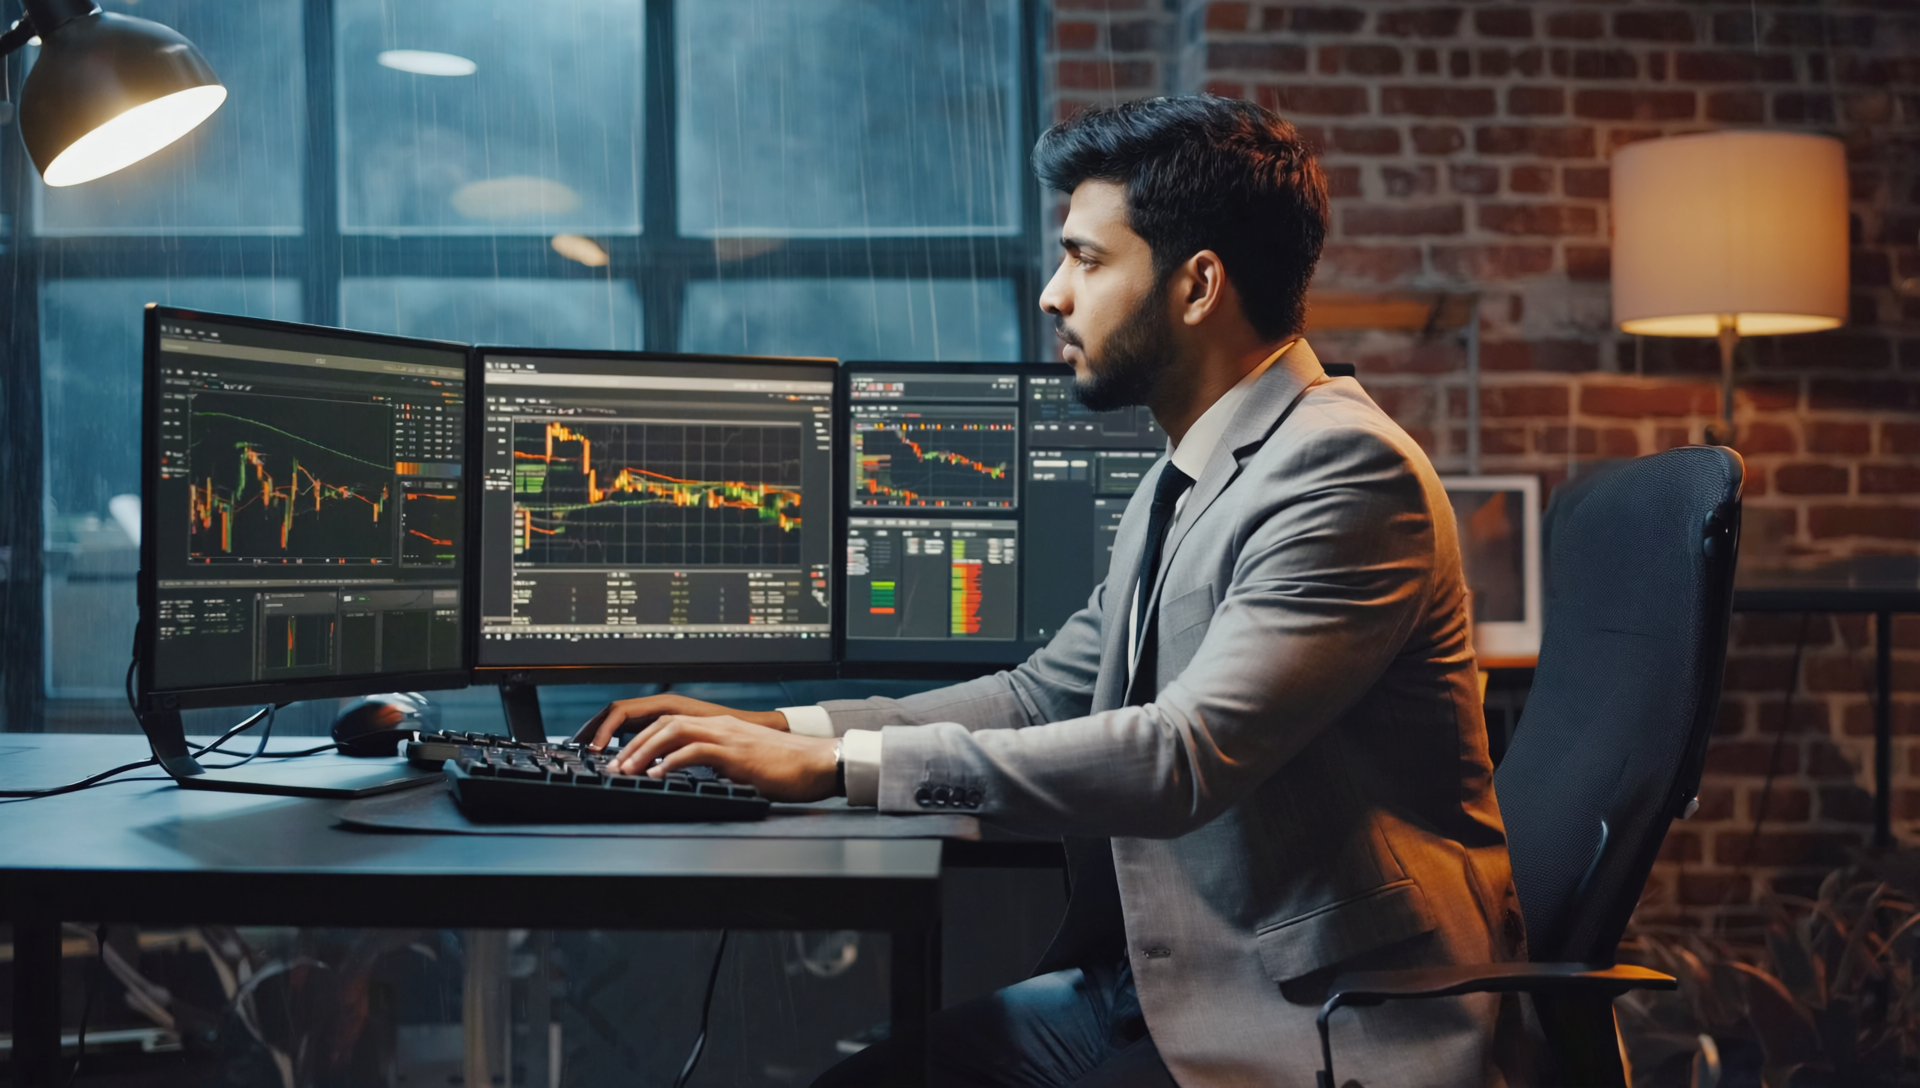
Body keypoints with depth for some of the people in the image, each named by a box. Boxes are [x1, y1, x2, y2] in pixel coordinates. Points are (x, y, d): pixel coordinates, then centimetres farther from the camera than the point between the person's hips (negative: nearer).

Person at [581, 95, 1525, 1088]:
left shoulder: (1347, 468, -18)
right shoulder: (1183, 479, 13)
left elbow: (1183, 756, -27)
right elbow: (1046, 694, 15)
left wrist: (840, 764, -25)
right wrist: (774, 729, 5)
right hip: (1170, 973, 8)